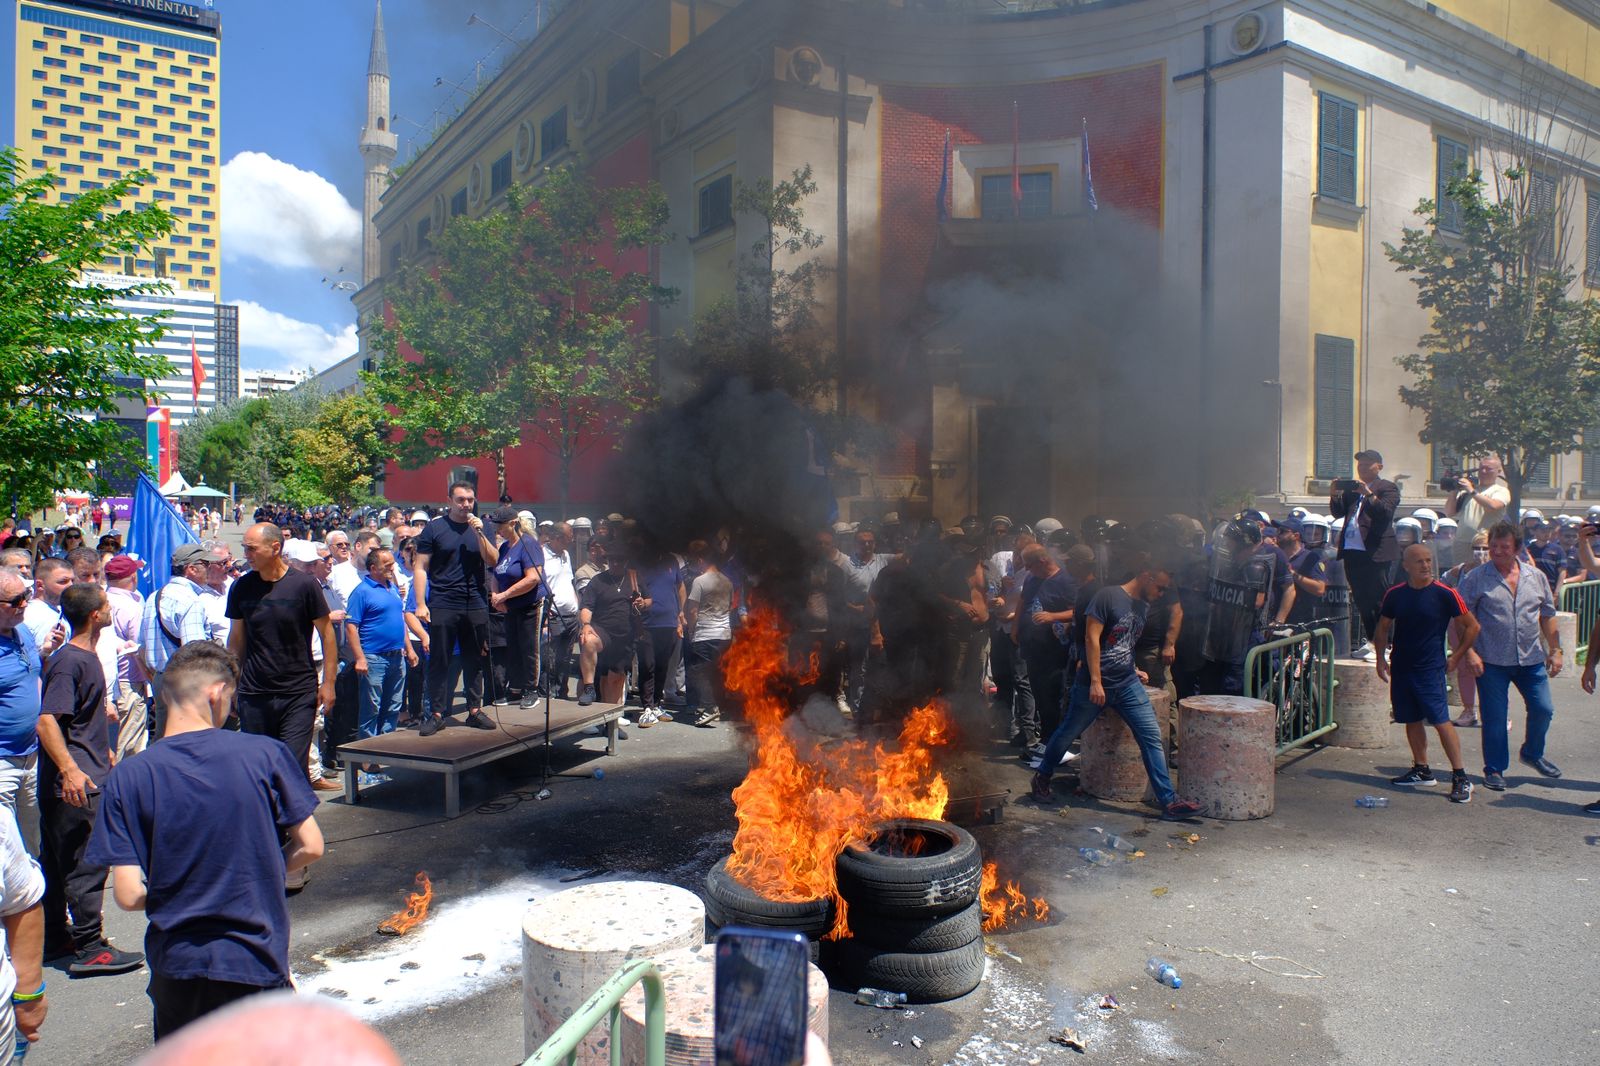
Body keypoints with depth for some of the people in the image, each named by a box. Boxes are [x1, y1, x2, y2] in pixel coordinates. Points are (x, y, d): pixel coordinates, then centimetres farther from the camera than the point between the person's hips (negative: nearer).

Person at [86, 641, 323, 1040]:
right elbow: (310, 846, -5)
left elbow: (129, 895, -9)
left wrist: (177, 895, 12)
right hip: (258, 962, -1)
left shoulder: (129, 778, -9)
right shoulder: (266, 754, -10)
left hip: (177, 966, 1)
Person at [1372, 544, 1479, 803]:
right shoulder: (1395, 595, 3)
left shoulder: (1445, 594, -8)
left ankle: (1460, 778, -4)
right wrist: (1380, 657, 7)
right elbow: (1383, 628, 15)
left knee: (1441, 721, -11)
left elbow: (1472, 627, 0)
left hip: (1431, 668, -5)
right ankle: (1421, 770, 26)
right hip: (1401, 667, 5)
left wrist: (1455, 658, 0)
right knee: (1412, 720, 12)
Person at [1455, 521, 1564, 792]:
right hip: (1492, 662, -4)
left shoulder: (1536, 576, 7)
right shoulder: (1476, 579, -6)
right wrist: (1469, 652, -14)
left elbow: (1548, 616, 14)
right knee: (1494, 718, 1)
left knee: (1543, 710, 7)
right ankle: (1494, 770, 15)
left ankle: (1532, 753, 35)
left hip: (1531, 659, 4)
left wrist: (1555, 650, 9)